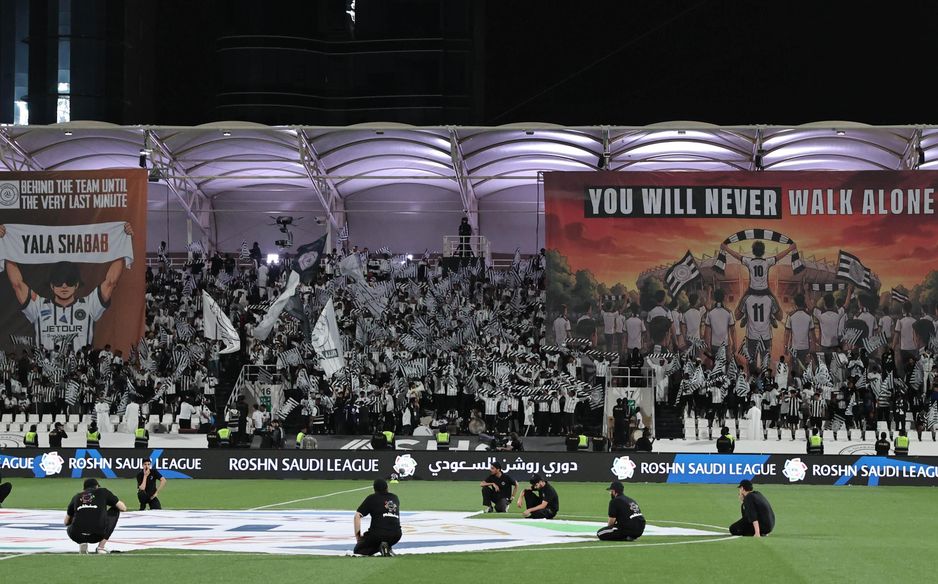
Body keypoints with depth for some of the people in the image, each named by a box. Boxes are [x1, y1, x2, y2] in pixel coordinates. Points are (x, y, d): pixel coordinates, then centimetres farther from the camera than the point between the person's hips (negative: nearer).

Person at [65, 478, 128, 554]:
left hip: (77, 536, 3)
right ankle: (101, 547, 15)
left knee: (70, 527, 41)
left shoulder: (76, 497, 24)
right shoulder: (103, 492, 18)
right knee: (115, 511, 25)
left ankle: (82, 543, 6)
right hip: (97, 535, -3)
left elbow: (66, 522, 30)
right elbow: (123, 508, 19)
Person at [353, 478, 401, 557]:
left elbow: (357, 516, 2)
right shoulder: (395, 498, 20)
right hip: (396, 535, 4)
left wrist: (358, 535, 6)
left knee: (357, 550, 14)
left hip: (377, 533, -4)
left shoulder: (371, 498, 9)